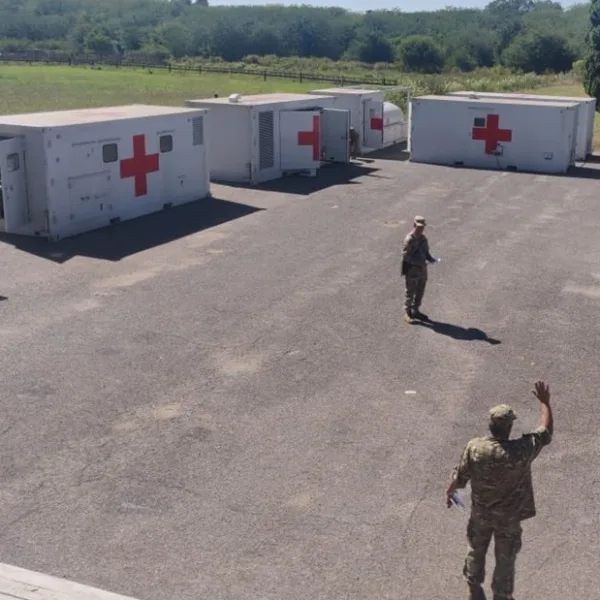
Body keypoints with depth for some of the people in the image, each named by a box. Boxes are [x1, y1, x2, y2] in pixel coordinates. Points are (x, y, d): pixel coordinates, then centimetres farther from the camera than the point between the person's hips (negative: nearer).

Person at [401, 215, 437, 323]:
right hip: (412, 269, -7)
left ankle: (415, 311, 29)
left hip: (422, 268, 7)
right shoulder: (409, 239, -17)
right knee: (410, 292, 2)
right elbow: (406, 255, -19)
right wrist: (419, 262, -26)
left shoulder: (423, 238, 6)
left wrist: (431, 259, -5)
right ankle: (407, 312, 14)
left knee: (420, 291, 15)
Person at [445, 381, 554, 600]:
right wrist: (545, 402, -2)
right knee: (505, 558, 19)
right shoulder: (521, 450, -28)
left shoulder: (474, 447, -23)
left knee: (476, 550, 26)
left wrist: (449, 492, 10)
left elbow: (460, 476, -10)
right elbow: (546, 432, -12)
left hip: (480, 512, 2)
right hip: (509, 516, -2)